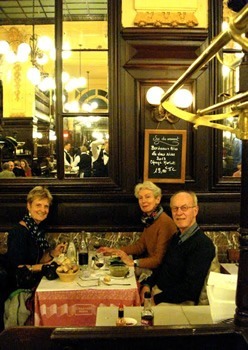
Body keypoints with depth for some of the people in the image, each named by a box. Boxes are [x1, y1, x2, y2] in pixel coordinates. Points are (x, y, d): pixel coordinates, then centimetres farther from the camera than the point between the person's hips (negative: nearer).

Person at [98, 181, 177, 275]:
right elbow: (140, 245, 13)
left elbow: (159, 259, -23)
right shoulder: (149, 219, 5)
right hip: (152, 264, 8)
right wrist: (114, 251, 7)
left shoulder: (165, 223, -23)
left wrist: (133, 262, -23)